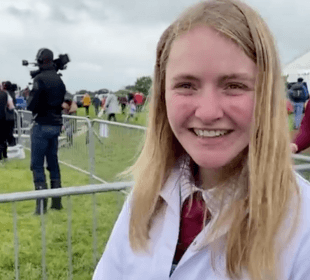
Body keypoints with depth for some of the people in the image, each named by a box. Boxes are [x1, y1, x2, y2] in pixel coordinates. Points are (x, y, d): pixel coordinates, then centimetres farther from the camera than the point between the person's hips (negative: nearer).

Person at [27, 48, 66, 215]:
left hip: (42, 125, -7)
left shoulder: (40, 79, -14)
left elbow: (32, 105, -15)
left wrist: (30, 99, 4)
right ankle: (56, 201, 17)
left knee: (37, 164, -2)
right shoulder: (59, 80, 7)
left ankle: (41, 204, -5)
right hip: (56, 125, 7)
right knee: (53, 162, 13)